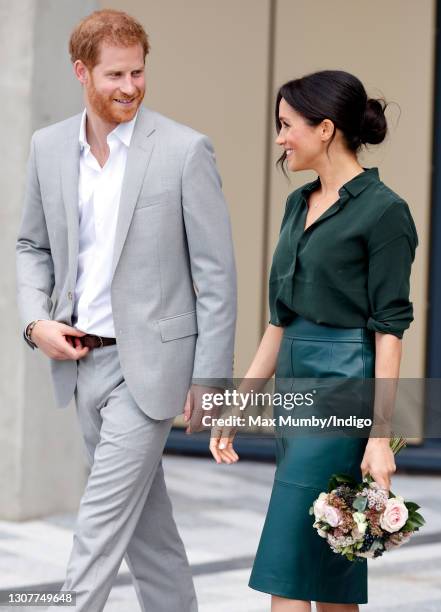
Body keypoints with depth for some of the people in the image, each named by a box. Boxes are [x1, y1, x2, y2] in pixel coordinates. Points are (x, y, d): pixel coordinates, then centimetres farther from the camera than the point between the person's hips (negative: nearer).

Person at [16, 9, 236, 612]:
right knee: (145, 517, 16)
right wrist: (36, 321, -1)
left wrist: (210, 379, -11)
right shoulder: (49, 147, 4)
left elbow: (216, 273, -9)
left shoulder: (185, 150, -10)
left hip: (147, 363, -5)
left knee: (102, 520, -7)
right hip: (80, 359, 6)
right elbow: (33, 245, 17)